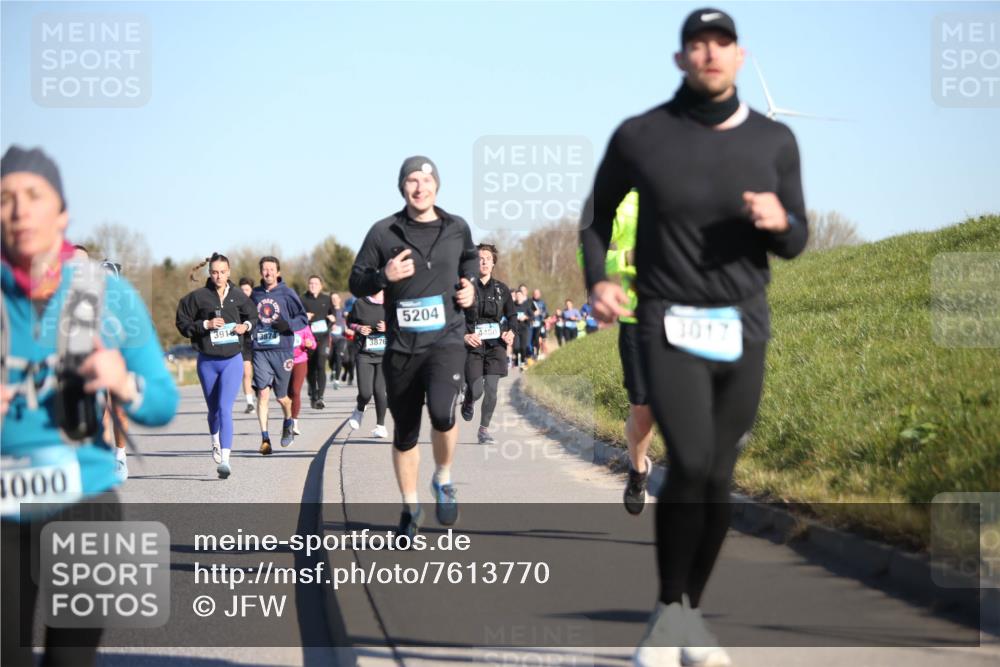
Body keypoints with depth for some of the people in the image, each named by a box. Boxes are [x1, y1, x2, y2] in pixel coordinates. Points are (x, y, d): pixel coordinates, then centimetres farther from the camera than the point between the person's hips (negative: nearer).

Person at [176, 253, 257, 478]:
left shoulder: (238, 296, 0)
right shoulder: (198, 297, -4)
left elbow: (253, 316, 16)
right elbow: (182, 323, -3)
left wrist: (246, 326, -4)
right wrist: (205, 324, -16)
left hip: (232, 360, -1)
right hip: (207, 361, 1)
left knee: (225, 408, -15)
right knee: (213, 409, 17)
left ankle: (225, 460, -22)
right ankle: (215, 442, 48)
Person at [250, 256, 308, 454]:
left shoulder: (287, 293, 0)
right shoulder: (255, 294, 10)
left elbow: (303, 318, 1)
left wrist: (288, 324, -16)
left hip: (282, 350, -2)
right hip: (260, 350, 2)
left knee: (281, 397, 8)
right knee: (263, 393, -11)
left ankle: (288, 423, 39)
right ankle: (265, 438, -10)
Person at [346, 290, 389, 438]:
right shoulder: (360, 304, 1)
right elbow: (350, 321, 15)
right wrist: (358, 328, -5)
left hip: (385, 354, 0)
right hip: (364, 354, 0)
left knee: (379, 390, -2)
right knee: (365, 393, -7)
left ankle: (380, 425, 16)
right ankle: (360, 409, 28)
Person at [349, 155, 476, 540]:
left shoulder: (457, 229, 5)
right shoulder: (384, 233, 0)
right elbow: (356, 283, 4)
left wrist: (470, 287, 7)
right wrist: (384, 276, -16)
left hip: (446, 340, -1)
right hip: (401, 346, 1)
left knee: (442, 413, -26)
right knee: (405, 433, 10)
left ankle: (443, 479, 3)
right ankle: (410, 508, 29)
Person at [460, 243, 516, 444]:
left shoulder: (501, 289, 9)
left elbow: (511, 315, 19)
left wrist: (510, 332, 0)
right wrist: (464, 335, -15)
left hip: (496, 345, 2)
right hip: (472, 345, -2)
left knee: (491, 389, -6)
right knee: (476, 390, -7)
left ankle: (484, 429, 8)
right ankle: (468, 402, 31)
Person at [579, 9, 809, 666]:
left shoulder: (774, 141, 1)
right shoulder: (640, 136, -4)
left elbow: (795, 243, 8)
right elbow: (598, 213, 11)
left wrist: (780, 221, -16)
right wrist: (599, 280, -7)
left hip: (744, 330, 3)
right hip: (670, 327, -3)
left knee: (718, 479, 5)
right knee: (691, 465, -20)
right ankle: (670, 612, -4)